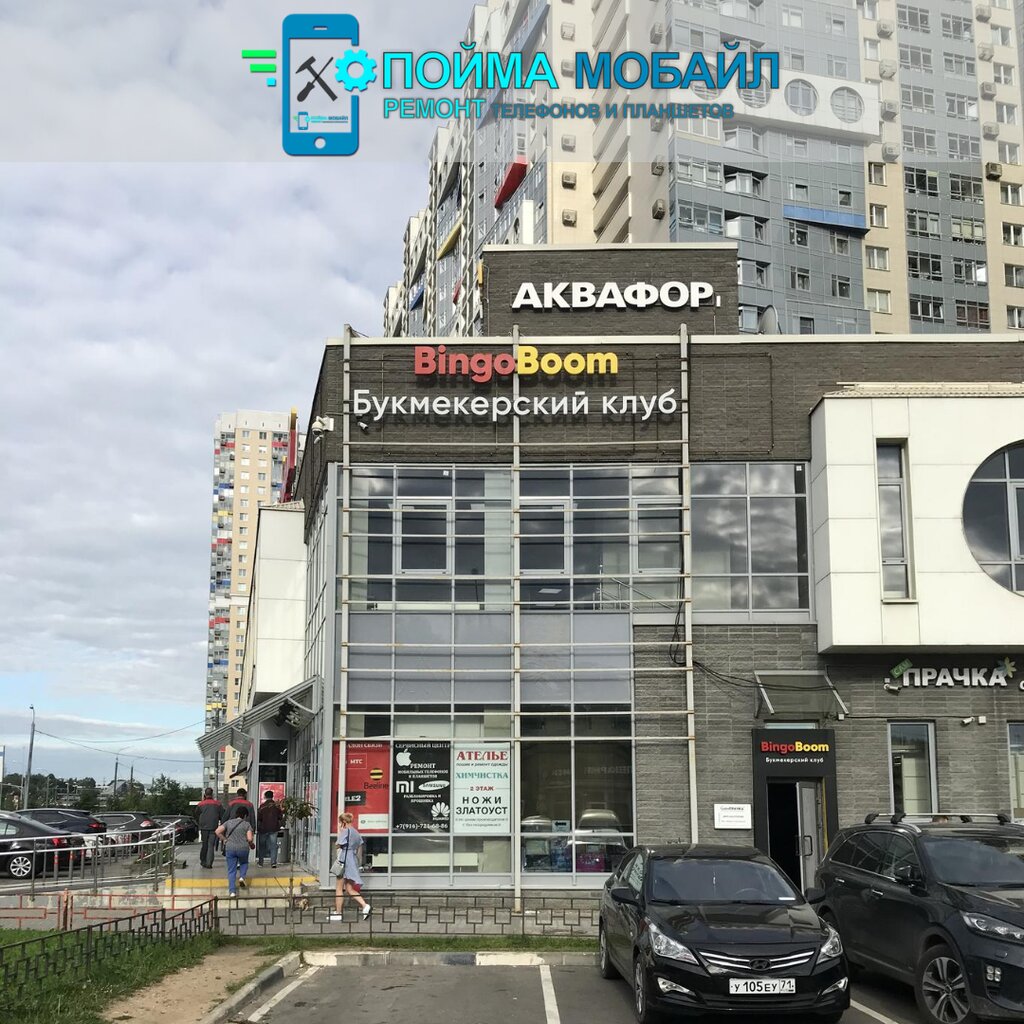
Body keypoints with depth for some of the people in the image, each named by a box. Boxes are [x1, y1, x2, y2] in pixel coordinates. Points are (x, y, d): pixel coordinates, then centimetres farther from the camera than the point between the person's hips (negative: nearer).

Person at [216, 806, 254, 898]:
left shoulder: (229, 822, 7)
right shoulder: (246, 824, -1)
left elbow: (218, 831, -3)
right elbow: (249, 838, -11)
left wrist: (225, 839, 8)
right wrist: (251, 844, 10)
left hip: (230, 848, 2)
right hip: (243, 848, -2)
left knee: (231, 871, 8)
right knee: (244, 863, 29)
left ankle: (232, 892, 1)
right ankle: (242, 877, 4)